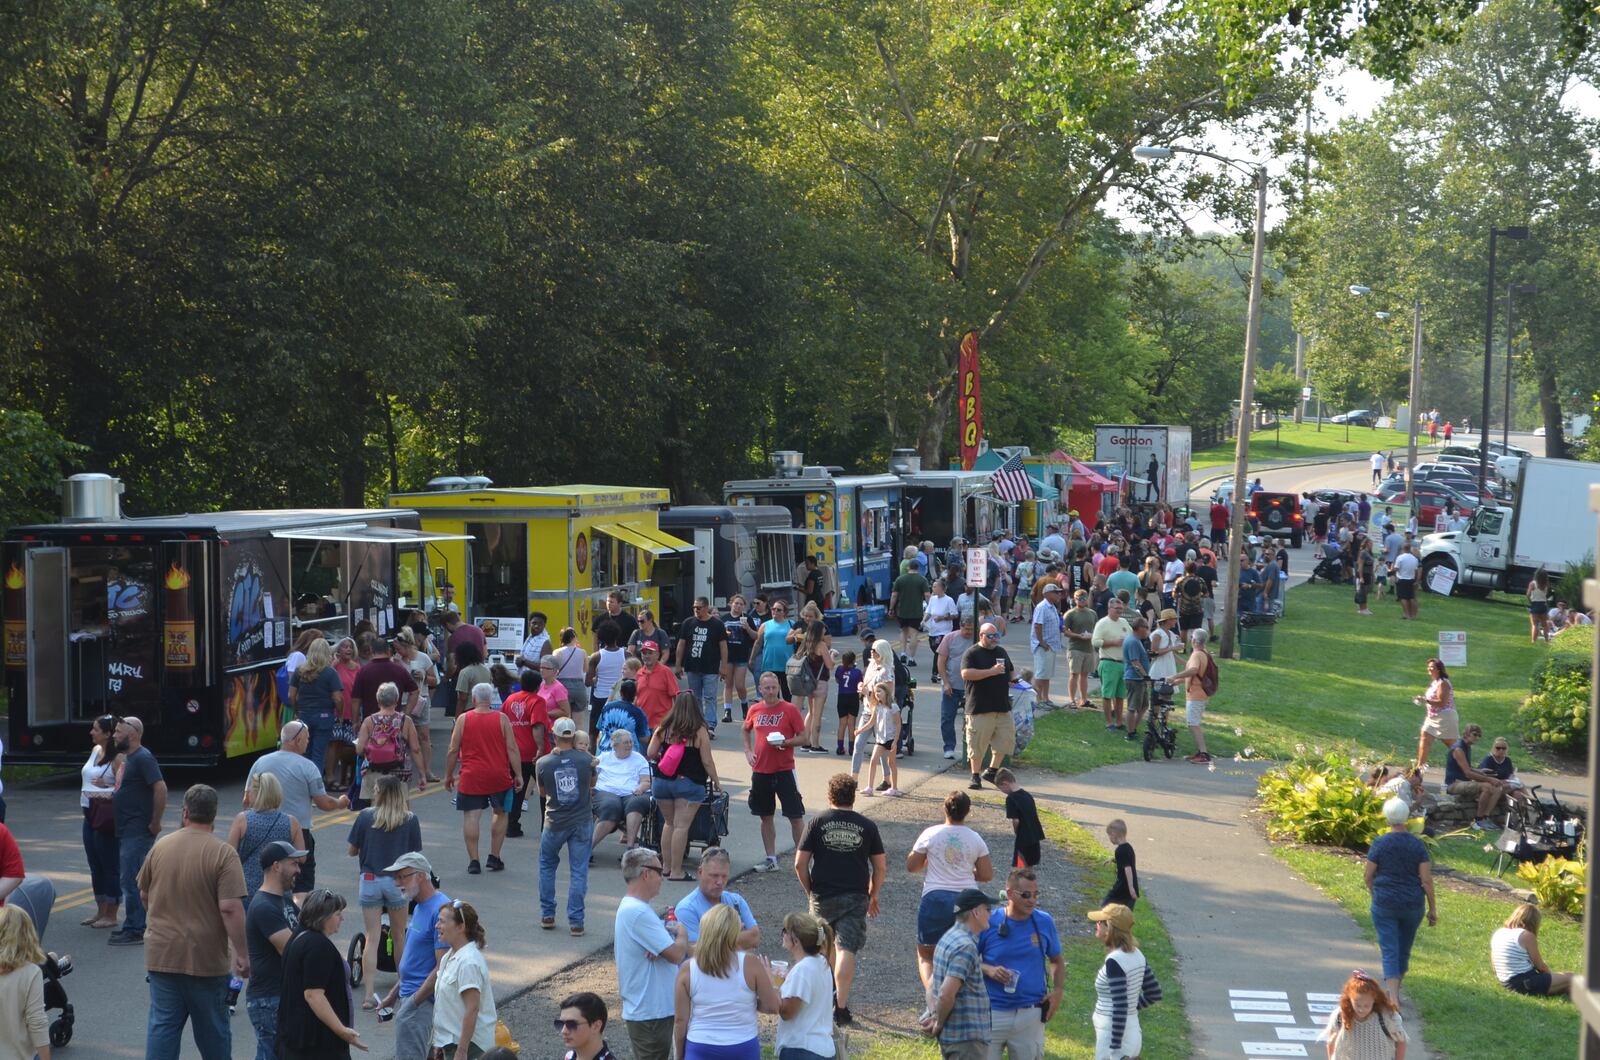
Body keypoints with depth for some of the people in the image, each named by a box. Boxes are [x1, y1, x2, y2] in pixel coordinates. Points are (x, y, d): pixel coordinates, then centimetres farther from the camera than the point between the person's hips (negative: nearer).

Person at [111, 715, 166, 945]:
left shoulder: (143, 758, -16)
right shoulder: (128, 758, 15)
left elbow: (160, 788, -23)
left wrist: (155, 822, -20)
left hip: (138, 831, -10)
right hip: (125, 830, 10)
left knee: (130, 880, -10)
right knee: (127, 879, 14)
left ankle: (135, 931, -6)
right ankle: (132, 926, 22)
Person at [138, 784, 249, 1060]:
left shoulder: (160, 847, 1)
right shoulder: (223, 854, -13)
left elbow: (144, 895, 14)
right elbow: (231, 908, -19)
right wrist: (242, 954, -13)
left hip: (162, 954, 3)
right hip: (206, 958, -3)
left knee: (162, 1025, 6)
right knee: (213, 1029, 12)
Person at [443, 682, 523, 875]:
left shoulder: (463, 719, -1)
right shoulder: (502, 719, -1)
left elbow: (453, 751, 1)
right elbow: (512, 749, -3)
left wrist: (448, 775, 12)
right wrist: (518, 775, 4)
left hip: (471, 777, -1)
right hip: (499, 777, 1)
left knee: (471, 816, 2)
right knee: (500, 813, 18)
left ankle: (473, 861, -3)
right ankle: (494, 857, 16)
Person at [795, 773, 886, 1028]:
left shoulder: (817, 822, -2)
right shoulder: (867, 826, 0)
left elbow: (800, 864, -4)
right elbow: (881, 867, 3)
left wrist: (810, 891, 10)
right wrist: (873, 896, 16)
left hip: (822, 896, 1)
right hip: (855, 898, -1)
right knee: (847, 949, -4)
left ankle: (833, 993, 37)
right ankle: (840, 1007, -12)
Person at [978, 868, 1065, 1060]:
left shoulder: (1045, 922, 0)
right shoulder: (989, 922, -7)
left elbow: (1057, 960, 14)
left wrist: (1058, 990, -2)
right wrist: (988, 970, -17)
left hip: (1030, 1015, 2)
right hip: (992, 1013, -2)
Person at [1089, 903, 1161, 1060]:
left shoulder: (1114, 961, -21)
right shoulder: (1136, 955, 6)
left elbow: (1120, 1009, -23)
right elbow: (1154, 994, 14)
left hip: (1116, 1035, -9)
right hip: (1132, 1031, 9)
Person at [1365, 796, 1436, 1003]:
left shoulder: (1379, 843, -7)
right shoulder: (1417, 844, -5)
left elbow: (1369, 876, -2)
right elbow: (1426, 879, -6)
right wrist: (1432, 908, 3)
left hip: (1384, 903, -2)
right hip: (1412, 905, 2)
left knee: (1389, 951, -2)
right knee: (1404, 950, 19)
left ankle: (1393, 998, -14)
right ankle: (1396, 991, 33)